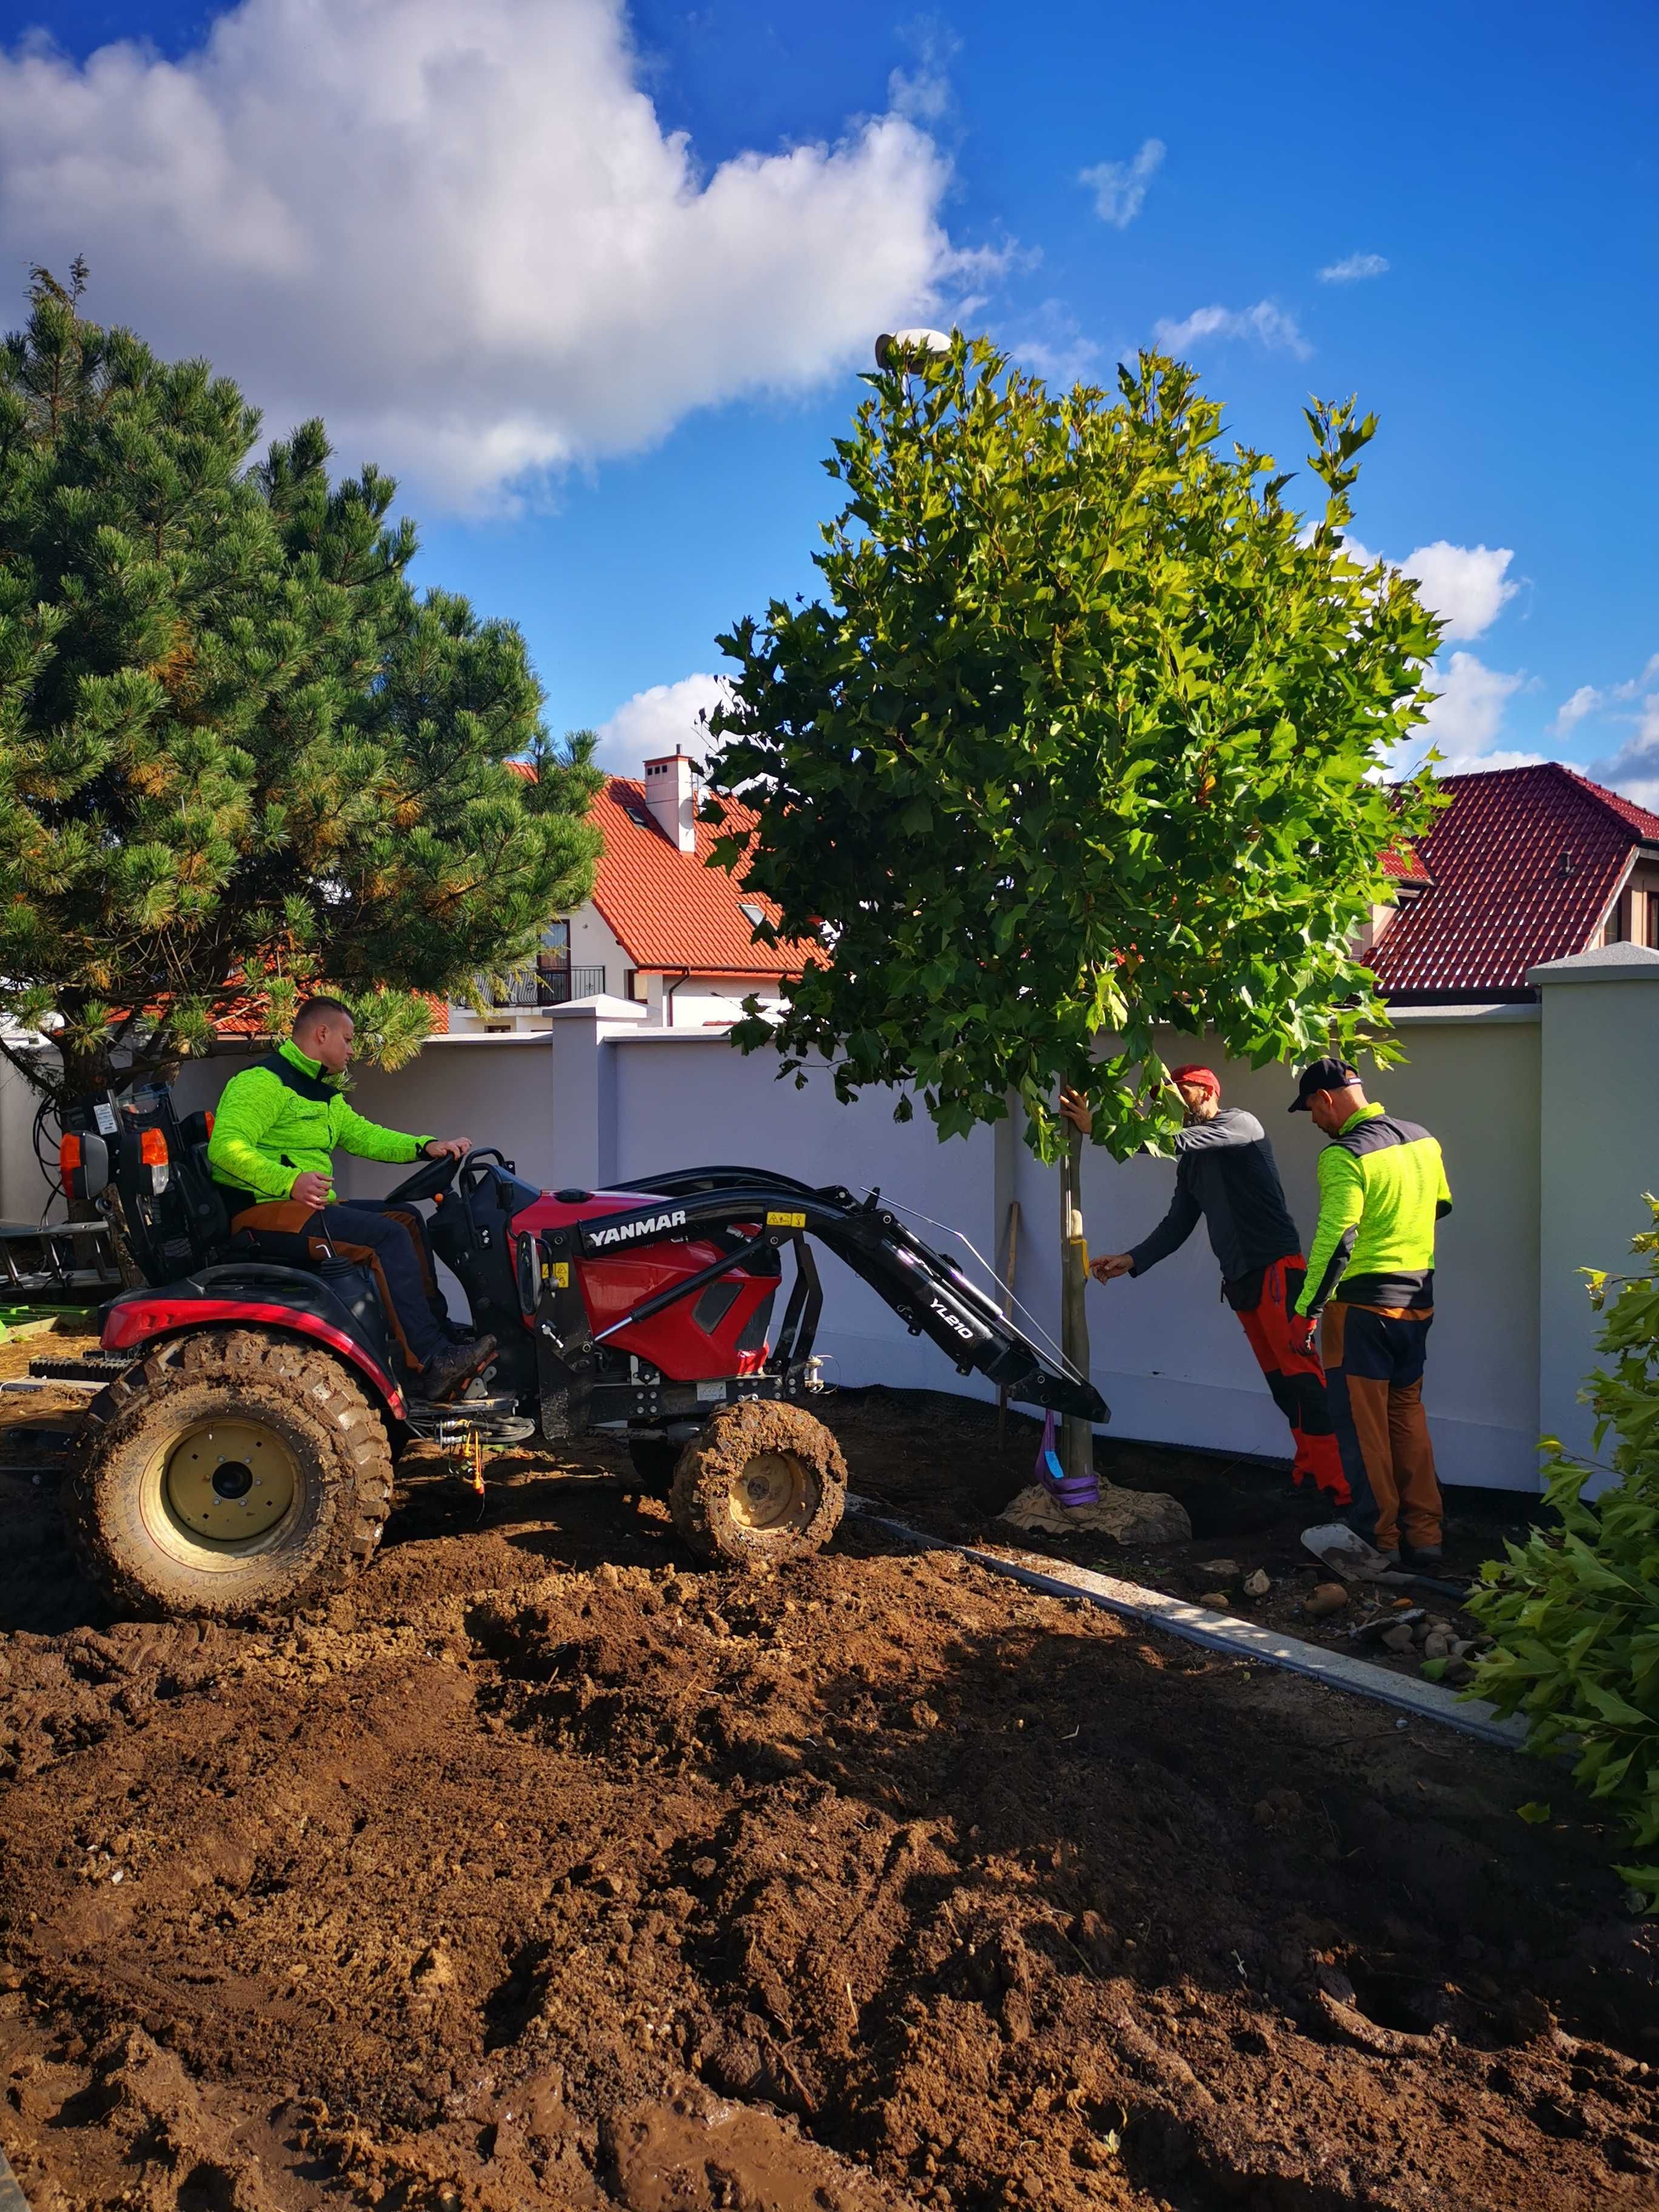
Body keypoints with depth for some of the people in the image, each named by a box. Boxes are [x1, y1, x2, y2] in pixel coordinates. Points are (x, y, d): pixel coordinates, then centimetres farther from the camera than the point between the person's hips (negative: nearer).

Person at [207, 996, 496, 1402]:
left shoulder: (322, 1094, 23)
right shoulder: (263, 1082, -10)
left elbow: (361, 1134, 22)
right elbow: (226, 1147, -22)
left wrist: (426, 1147, 7)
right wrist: (290, 1181, -34)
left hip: (308, 1207, 11)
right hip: (263, 1212, -11)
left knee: (406, 1219, 9)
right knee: (387, 1236, -22)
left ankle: (441, 1333, 5)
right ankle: (432, 1364, -26)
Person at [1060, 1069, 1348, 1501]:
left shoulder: (1241, 1124, -6)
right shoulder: (1190, 1163, 19)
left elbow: (1174, 1141, -22)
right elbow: (1177, 1224, 18)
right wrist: (1132, 1259, 3)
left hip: (1277, 1267, -8)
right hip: (1241, 1279, 8)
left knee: (1301, 1375, -12)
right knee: (1279, 1381, 9)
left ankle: (1338, 1484, -12)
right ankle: (1308, 1470, 15)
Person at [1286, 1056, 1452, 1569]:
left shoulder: (1344, 1155, -17)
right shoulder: (1422, 1140, 7)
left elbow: (1335, 1240, -22)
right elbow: (1441, 1206, 21)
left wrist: (1307, 1309, -17)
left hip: (1362, 1303, -7)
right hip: (1418, 1300, 8)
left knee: (1363, 1425, 3)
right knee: (1408, 1416, 16)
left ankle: (1378, 1538, 9)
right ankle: (1424, 1535, 18)